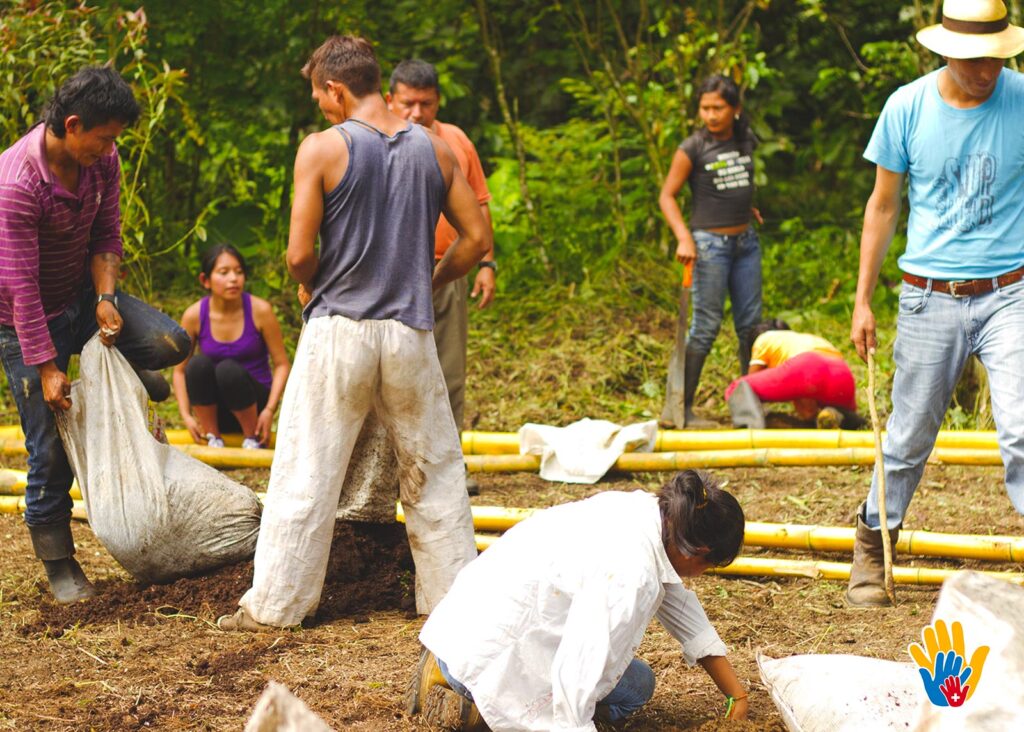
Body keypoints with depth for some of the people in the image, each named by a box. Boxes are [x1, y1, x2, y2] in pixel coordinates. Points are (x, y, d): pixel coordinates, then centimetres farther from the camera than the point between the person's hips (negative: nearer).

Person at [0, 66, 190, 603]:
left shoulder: (101, 161, -9)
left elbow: (106, 234, 2)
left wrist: (106, 298, -16)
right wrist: (46, 368, -24)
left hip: (83, 296, 6)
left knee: (171, 343, -17)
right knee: (50, 447, -2)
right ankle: (58, 566, 13)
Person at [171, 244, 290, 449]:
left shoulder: (259, 310, -12)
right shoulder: (194, 315, -8)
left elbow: (282, 364, -7)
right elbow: (180, 370, 1)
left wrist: (270, 410, -19)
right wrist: (186, 416, -11)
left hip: (254, 403, -1)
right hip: (215, 411, 1)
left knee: (228, 369, -31)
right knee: (198, 363, -27)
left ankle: (253, 438, -8)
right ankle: (213, 438, -9)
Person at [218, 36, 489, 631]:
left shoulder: (323, 149, -8)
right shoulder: (434, 149, 4)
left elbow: (300, 255, -10)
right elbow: (476, 238, 5)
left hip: (339, 330, -3)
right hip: (411, 334, 3)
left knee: (306, 473, 3)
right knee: (434, 470, 14)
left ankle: (275, 604, 6)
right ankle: (455, 593, 18)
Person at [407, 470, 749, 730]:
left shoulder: (643, 509, 2)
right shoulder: (632, 573, -26)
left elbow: (683, 609, 14)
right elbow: (577, 675, -29)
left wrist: (737, 694, 17)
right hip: (486, 656, -9)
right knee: (634, 686, -1)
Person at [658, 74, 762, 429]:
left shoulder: (746, 141, 6)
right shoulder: (693, 148, -10)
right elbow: (667, 196, -9)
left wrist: (745, 207, 10)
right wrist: (684, 238, -20)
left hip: (746, 241, 6)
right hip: (710, 243, -6)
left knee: (750, 323, 10)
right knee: (706, 327, -7)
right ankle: (683, 409, -2)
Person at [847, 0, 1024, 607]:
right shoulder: (908, 108, -2)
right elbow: (883, 205, 9)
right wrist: (863, 299, 9)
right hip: (931, 299, 1)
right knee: (909, 437, 10)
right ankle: (872, 547, 29)